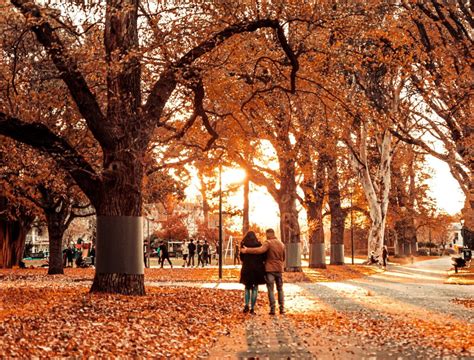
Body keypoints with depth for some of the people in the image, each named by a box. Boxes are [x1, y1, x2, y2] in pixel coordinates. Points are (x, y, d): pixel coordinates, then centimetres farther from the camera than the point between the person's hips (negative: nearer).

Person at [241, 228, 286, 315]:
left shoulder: (268, 243, -12)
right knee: (280, 289, 15)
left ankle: (272, 309, -4)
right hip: (279, 269, 5)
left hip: (270, 269, -5)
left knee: (270, 289, 0)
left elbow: (260, 250, -29)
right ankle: (282, 308, 12)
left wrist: (247, 250, -26)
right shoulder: (281, 244, 9)